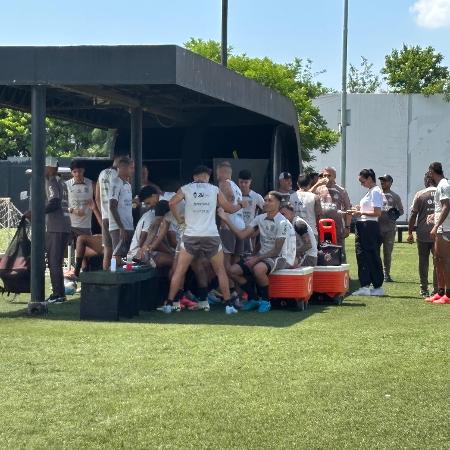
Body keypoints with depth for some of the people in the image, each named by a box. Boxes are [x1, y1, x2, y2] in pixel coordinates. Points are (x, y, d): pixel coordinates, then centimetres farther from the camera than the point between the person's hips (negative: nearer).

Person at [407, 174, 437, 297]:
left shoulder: (420, 194, -3)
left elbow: (413, 215, -2)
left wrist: (410, 233, 5)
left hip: (423, 234, -1)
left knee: (423, 262, 7)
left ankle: (424, 290, 10)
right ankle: (436, 290, 4)